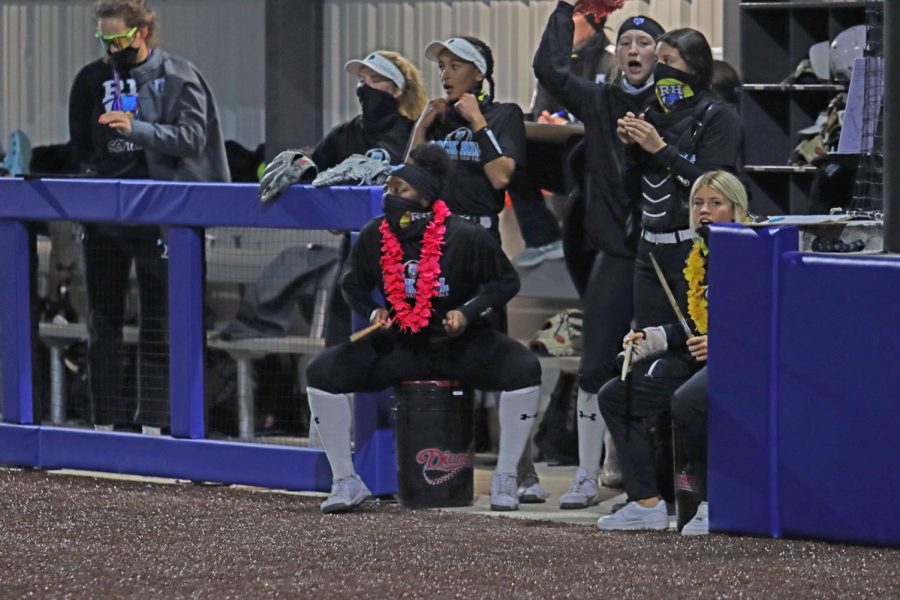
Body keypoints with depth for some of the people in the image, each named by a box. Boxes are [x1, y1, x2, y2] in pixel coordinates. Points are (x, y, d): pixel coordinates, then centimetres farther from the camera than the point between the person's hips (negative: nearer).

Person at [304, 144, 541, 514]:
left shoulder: (466, 237, -15)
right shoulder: (374, 237, -6)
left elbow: (506, 281, -3)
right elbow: (353, 284, 13)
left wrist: (468, 312, -17)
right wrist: (372, 312, -8)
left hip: (460, 345, -2)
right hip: (399, 345, 2)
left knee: (523, 369, -31)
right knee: (321, 373, -17)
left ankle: (505, 480, -15)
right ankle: (346, 483, -7)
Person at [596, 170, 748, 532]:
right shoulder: (696, 257, 16)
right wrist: (649, 339, 6)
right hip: (695, 359, 9)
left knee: (687, 402, -37)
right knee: (615, 396, -1)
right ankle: (646, 502, -1)